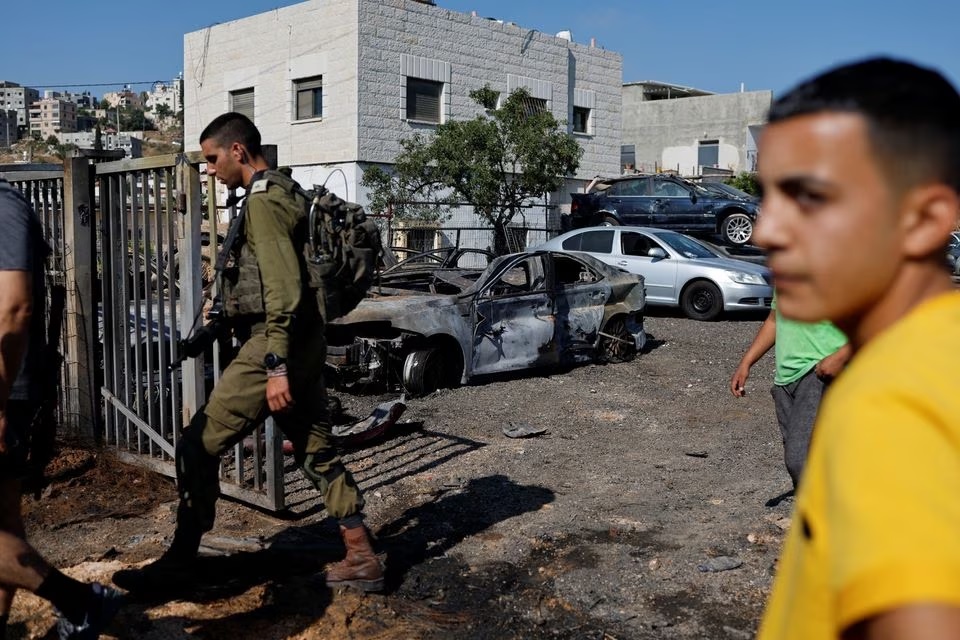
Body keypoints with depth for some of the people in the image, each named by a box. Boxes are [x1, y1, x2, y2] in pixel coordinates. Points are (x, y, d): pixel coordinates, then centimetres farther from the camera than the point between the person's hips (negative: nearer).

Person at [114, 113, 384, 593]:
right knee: (317, 452, 12)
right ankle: (362, 560, 16)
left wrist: (275, 367, -23)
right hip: (303, 344, 10)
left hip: (273, 345, -10)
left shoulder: (262, 202, -12)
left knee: (198, 446, -1)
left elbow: (281, 290, -21)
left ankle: (177, 563, 9)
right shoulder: (283, 194, 18)